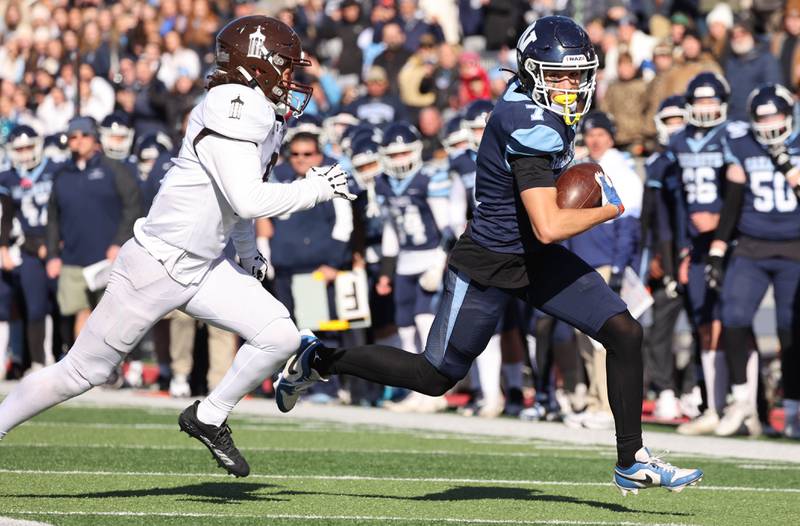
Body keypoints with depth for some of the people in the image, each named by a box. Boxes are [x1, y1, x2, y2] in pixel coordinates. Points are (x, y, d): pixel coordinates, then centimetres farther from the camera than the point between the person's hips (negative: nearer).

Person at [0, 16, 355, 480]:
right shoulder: (232, 110, -21)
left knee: (280, 336, -8)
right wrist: (316, 189, -19)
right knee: (82, 372, 0)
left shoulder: (262, 118, 8)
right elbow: (248, 201, -29)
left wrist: (250, 253, 28)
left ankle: (209, 419, 9)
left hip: (204, 268, 9)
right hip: (156, 265, -9)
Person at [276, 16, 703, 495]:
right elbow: (548, 227, -36)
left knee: (626, 333, -5)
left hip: (538, 260, 8)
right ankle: (319, 359, 29)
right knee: (436, 378, 8)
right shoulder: (531, 127, -31)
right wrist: (609, 209, -21)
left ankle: (632, 463, 6)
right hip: (489, 268, -8)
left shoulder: (532, 102, -4)